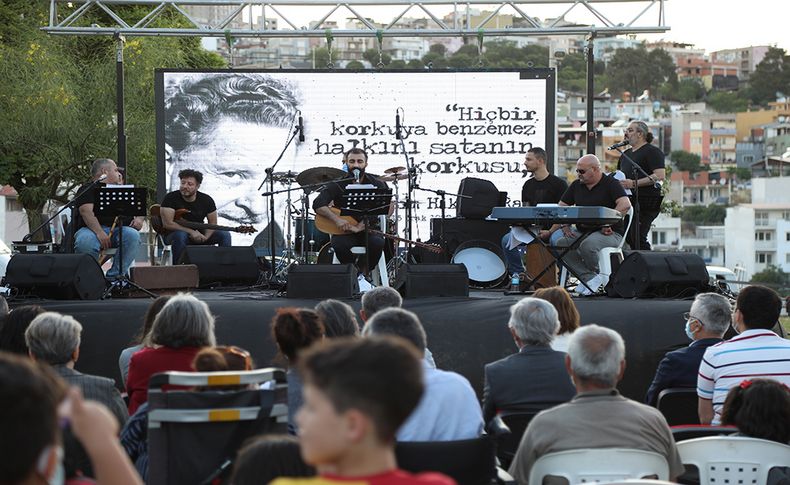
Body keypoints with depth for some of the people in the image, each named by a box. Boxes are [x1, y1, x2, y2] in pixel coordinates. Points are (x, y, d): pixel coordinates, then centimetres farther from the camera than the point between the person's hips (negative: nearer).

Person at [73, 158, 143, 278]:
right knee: (85, 242, -38)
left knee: (133, 235, -29)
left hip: (119, 229, 5)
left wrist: (139, 219, 3)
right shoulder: (88, 190, 7)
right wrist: (99, 233, -27)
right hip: (93, 228, -5)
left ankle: (115, 276, -26)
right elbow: (86, 211, -11)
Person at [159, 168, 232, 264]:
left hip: (198, 234, 4)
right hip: (174, 234, -4)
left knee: (225, 235, -14)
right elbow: (167, 223, -21)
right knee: (180, 235, -40)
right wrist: (191, 232, -25)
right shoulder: (170, 198, -15)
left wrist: (205, 237, -19)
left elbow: (212, 223, 3)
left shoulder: (206, 200, -3)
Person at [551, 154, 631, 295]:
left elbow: (625, 205, -20)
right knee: (559, 242, -19)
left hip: (610, 233, -7)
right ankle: (589, 278, -16)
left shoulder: (610, 183, -4)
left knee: (587, 245, -37)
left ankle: (600, 276, -7)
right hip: (581, 231, 7)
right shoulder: (576, 185, 14)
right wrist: (563, 224, -3)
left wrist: (608, 223, -26)